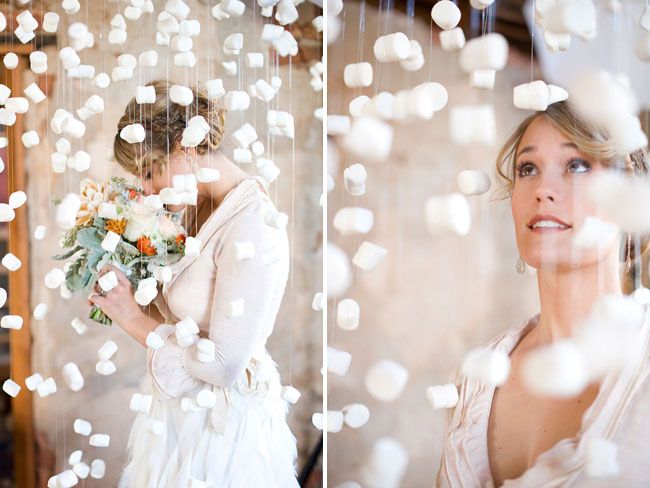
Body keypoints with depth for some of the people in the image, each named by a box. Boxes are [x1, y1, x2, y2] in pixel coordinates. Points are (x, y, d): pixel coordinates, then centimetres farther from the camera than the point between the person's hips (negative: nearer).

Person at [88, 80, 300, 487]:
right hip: (182, 411, 8)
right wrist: (130, 293, -4)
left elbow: (223, 365, -26)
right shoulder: (200, 211, 1)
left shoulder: (252, 227, -26)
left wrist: (136, 320, -16)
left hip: (222, 427, -8)